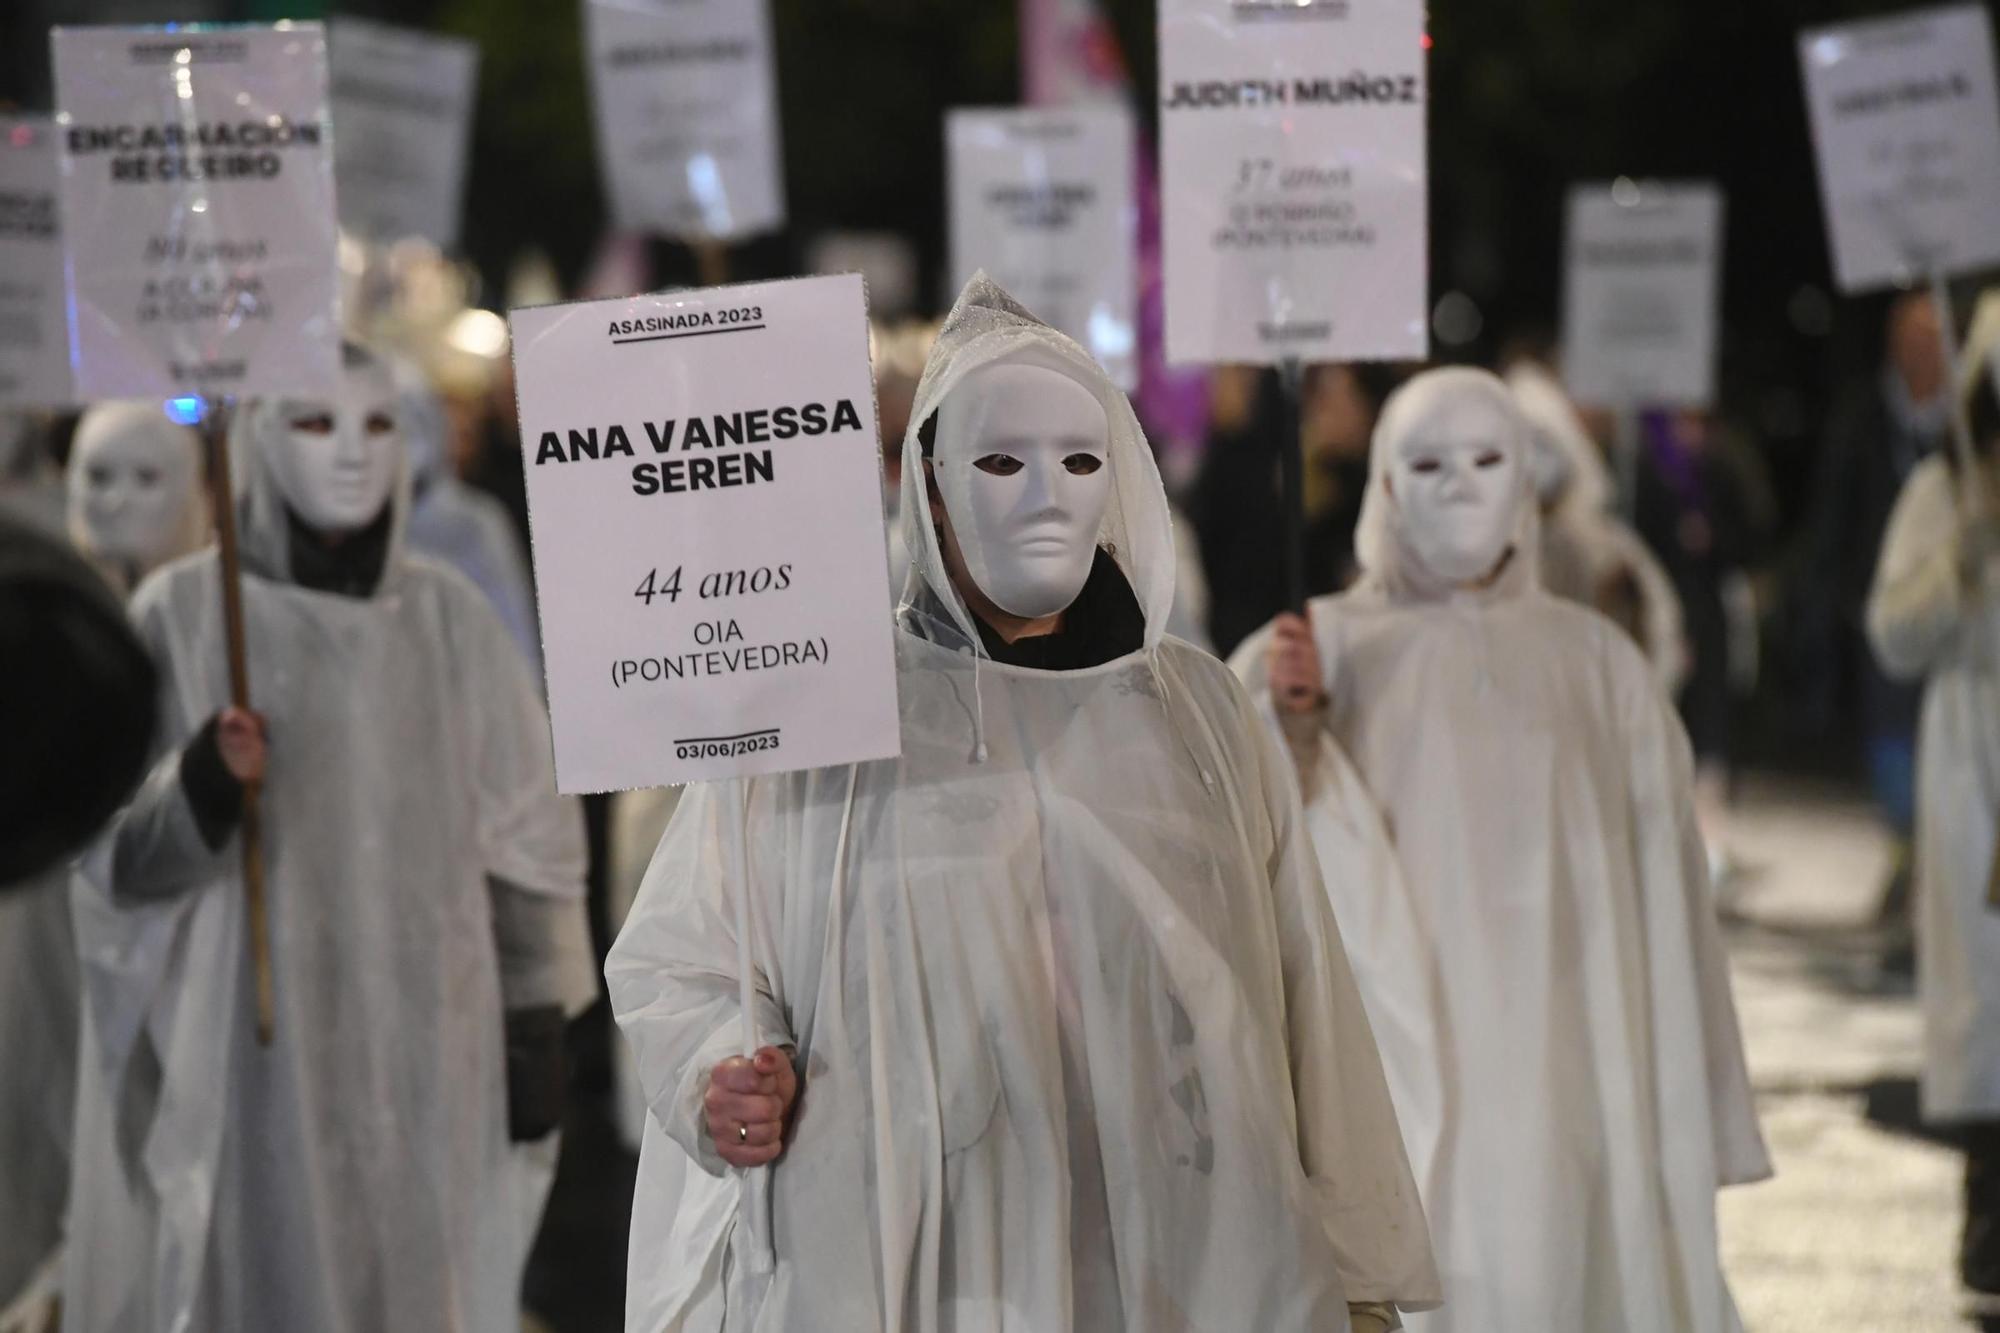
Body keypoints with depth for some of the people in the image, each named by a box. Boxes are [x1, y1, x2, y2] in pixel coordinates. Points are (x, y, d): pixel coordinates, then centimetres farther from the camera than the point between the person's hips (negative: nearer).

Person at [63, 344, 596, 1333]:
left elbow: (522, 832, 8)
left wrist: (537, 1027, 3)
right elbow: (114, 854, -4)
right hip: (243, 1044, -2)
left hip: (421, 1041, 3)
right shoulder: (184, 613, -1)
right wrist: (203, 782, -23)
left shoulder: (450, 618, 7)